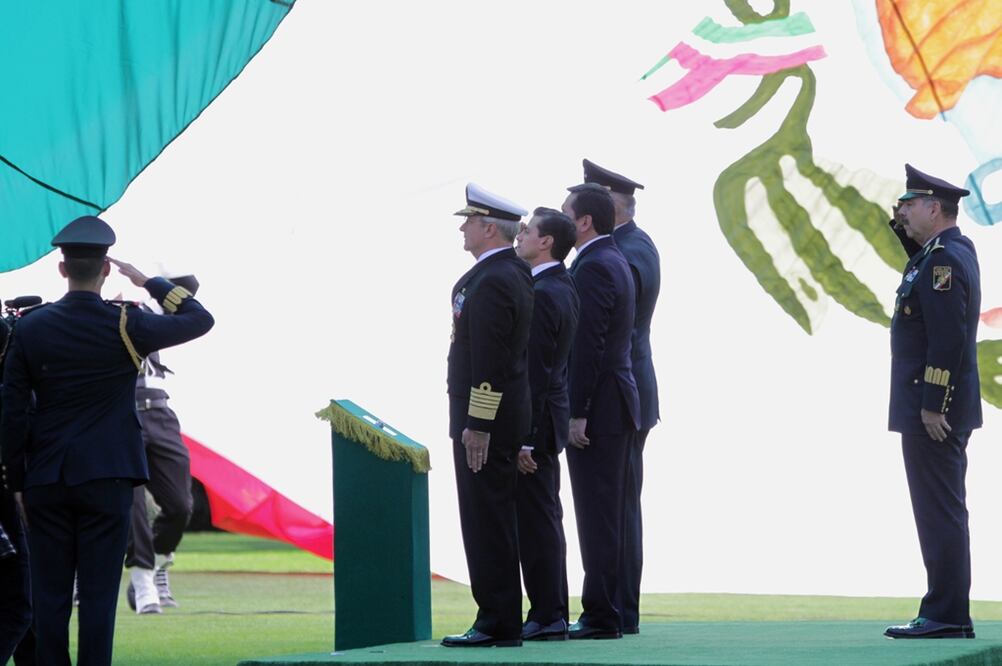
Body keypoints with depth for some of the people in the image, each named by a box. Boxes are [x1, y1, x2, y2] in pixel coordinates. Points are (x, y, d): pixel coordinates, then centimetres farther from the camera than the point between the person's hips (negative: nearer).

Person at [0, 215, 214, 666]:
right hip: (106, 480, -2)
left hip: (45, 481, 2)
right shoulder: (125, 326, -7)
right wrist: (150, 283, 10)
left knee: (49, 596, 5)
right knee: (99, 595, -2)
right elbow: (201, 320, 5)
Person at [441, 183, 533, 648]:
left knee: (486, 520, -7)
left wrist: (477, 425, -21)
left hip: (485, 418, -10)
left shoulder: (493, 280, -17)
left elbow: (489, 360, -22)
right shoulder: (513, 273, 15)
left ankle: (498, 625, -5)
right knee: (490, 521, 13)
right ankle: (500, 619, 17)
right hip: (493, 418, 10)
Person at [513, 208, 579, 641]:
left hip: (534, 423, -10)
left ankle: (547, 617, -2)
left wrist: (522, 439, -21)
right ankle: (550, 614, 19)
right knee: (543, 520, 14)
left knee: (537, 521, -5)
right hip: (548, 418, 10)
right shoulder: (565, 288, 12)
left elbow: (535, 373, -21)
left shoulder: (540, 296, -18)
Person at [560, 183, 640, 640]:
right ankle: (608, 612, 15)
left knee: (598, 513, -7)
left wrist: (577, 413, -19)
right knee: (607, 512, 12)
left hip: (597, 407, -10)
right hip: (618, 403, 10)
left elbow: (589, 345, -20)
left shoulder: (593, 267, -14)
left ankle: (601, 616, -6)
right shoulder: (615, 260, 17)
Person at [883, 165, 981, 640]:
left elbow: (948, 337, -22)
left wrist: (932, 406, -22)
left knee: (940, 512, -8)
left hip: (933, 410, -11)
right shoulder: (953, 249, 14)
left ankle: (946, 617, -6)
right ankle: (946, 614, 16)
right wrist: (908, 232, 10)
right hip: (930, 408, 11)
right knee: (941, 511, 12)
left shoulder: (944, 259, -16)